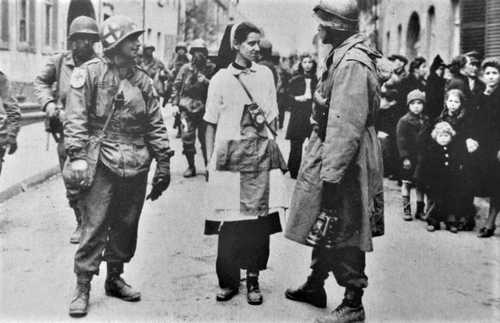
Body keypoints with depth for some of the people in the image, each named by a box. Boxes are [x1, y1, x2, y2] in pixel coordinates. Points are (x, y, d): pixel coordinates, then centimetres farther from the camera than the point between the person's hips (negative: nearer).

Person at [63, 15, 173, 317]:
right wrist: (77, 155, -17)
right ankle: (83, 287, 6)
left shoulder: (142, 79, 12)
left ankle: (115, 278, 26)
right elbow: (76, 119, -8)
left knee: (127, 226, 11)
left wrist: (163, 162, 8)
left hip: (136, 165, 5)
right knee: (94, 226, -4)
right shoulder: (89, 73, -3)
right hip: (101, 164, -5)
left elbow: (156, 124, 12)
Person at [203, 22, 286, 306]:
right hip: (230, 154, -2)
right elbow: (211, 124, 5)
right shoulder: (221, 78, 4)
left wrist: (272, 144, 4)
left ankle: (253, 278, 8)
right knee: (230, 220, -4)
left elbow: (273, 117, 13)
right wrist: (211, 160, 2)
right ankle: (229, 280, 8)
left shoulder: (266, 74, 10)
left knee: (259, 216, -2)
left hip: (262, 154, 2)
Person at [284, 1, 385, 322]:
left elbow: (345, 126, -26)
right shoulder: (343, 55, 11)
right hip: (328, 155, 10)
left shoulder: (352, 64, -21)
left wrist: (330, 175, -26)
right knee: (325, 227, 20)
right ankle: (315, 286, 35)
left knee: (342, 232, 1)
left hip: (344, 160, -10)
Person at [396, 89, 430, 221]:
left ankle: (420, 210, 19)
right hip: (409, 157, -4)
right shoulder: (404, 121, -7)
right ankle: (406, 209, 12)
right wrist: (405, 157, -15)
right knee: (407, 183, 4)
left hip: (423, 158, 4)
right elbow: (401, 141, -10)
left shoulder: (426, 121, 8)